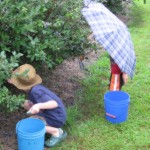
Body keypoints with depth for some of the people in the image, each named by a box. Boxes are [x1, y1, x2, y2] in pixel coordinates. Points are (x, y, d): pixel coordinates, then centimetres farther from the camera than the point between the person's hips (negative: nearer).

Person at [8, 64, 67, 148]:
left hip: (56, 118, -9)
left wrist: (38, 106, -52)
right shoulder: (33, 87, -3)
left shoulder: (35, 91, -28)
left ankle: (57, 132, -5)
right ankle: (49, 126, 12)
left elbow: (54, 103, -35)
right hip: (52, 113, 9)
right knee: (26, 104, 11)